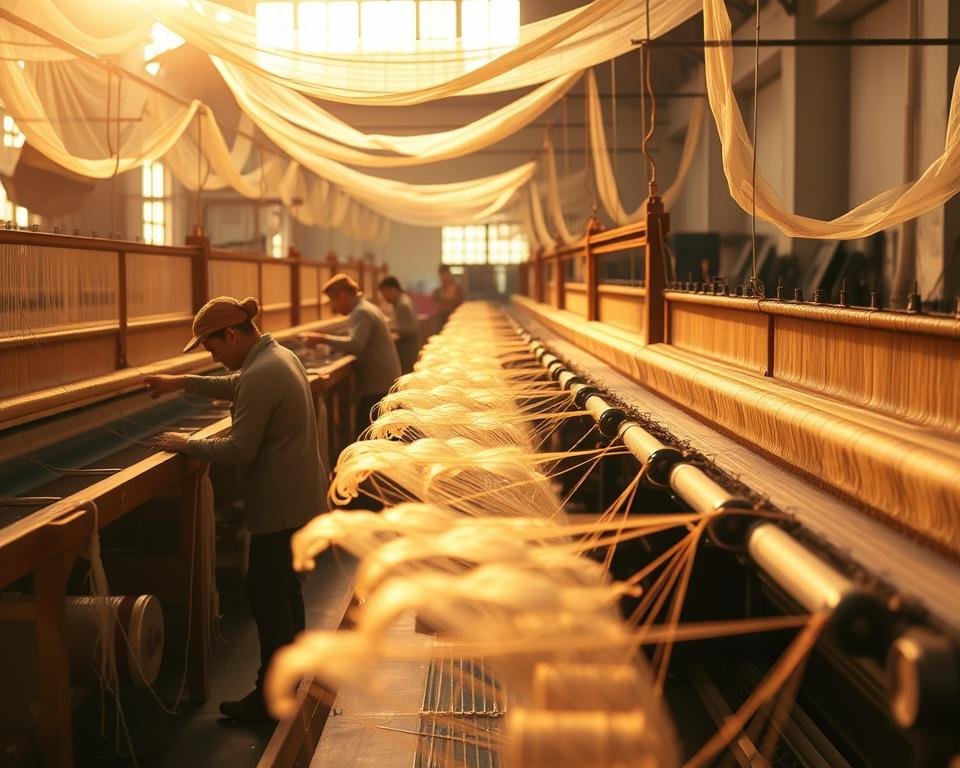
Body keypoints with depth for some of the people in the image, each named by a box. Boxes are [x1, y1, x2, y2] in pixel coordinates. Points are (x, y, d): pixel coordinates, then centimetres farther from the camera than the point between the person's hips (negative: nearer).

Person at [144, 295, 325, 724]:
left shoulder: (260, 376, -25)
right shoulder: (278, 356, 7)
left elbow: (240, 451, -23)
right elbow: (235, 387, 25)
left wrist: (186, 444, -11)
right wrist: (182, 382, 19)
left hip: (280, 507, -10)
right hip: (298, 499, 10)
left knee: (267, 595, 1)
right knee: (284, 588, 22)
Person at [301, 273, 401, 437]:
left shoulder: (361, 312, -14)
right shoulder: (367, 308, 18)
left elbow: (355, 345, -28)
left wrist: (322, 339, -24)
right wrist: (333, 344, 9)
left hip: (377, 388, -11)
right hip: (385, 383, 11)